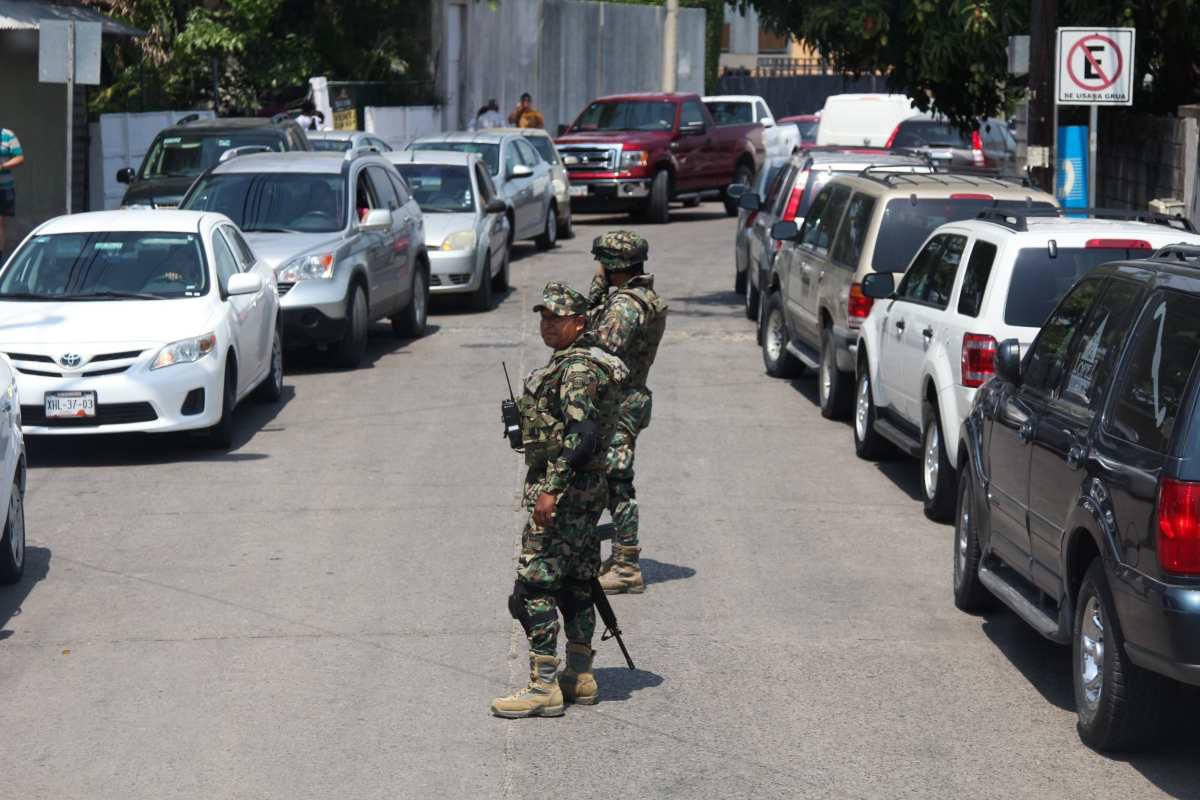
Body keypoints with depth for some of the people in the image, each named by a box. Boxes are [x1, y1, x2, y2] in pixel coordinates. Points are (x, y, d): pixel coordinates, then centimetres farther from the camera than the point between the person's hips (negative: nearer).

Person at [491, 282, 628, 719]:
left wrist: (552, 488, -30)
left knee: (533, 588, -10)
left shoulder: (577, 370, -17)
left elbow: (581, 434, -27)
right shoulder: (569, 363, 15)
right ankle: (580, 676, 23)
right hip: (586, 491, 11)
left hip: (562, 493, -11)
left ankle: (544, 687, -9)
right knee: (574, 585, 16)